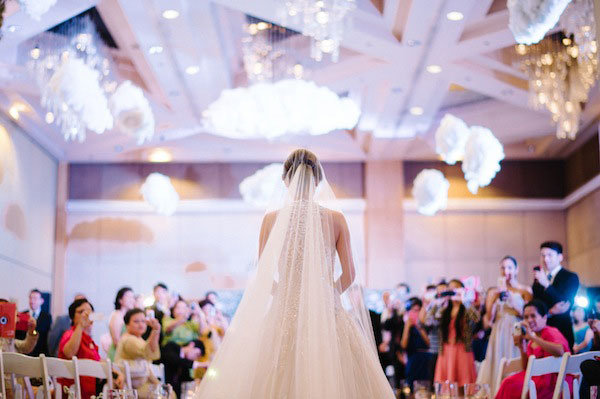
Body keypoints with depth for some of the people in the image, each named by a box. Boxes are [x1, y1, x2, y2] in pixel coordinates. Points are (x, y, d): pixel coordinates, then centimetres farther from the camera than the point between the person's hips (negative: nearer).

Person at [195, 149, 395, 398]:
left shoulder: (272, 219, -2)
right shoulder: (336, 219, -2)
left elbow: (263, 275, 1)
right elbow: (349, 274, 1)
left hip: (284, 310, 0)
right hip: (326, 312, 0)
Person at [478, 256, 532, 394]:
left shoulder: (525, 291, 5)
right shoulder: (493, 292, 12)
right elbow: (488, 321, 5)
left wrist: (512, 301, -11)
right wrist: (496, 298, -6)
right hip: (499, 337, 2)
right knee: (498, 371, -2)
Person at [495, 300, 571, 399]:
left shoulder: (551, 332, -8)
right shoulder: (531, 342, 14)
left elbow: (560, 351, -31)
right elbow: (527, 369, 15)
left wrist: (533, 337, -27)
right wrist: (522, 348, 0)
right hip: (539, 377, 7)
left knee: (512, 385, -22)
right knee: (509, 382, -16)